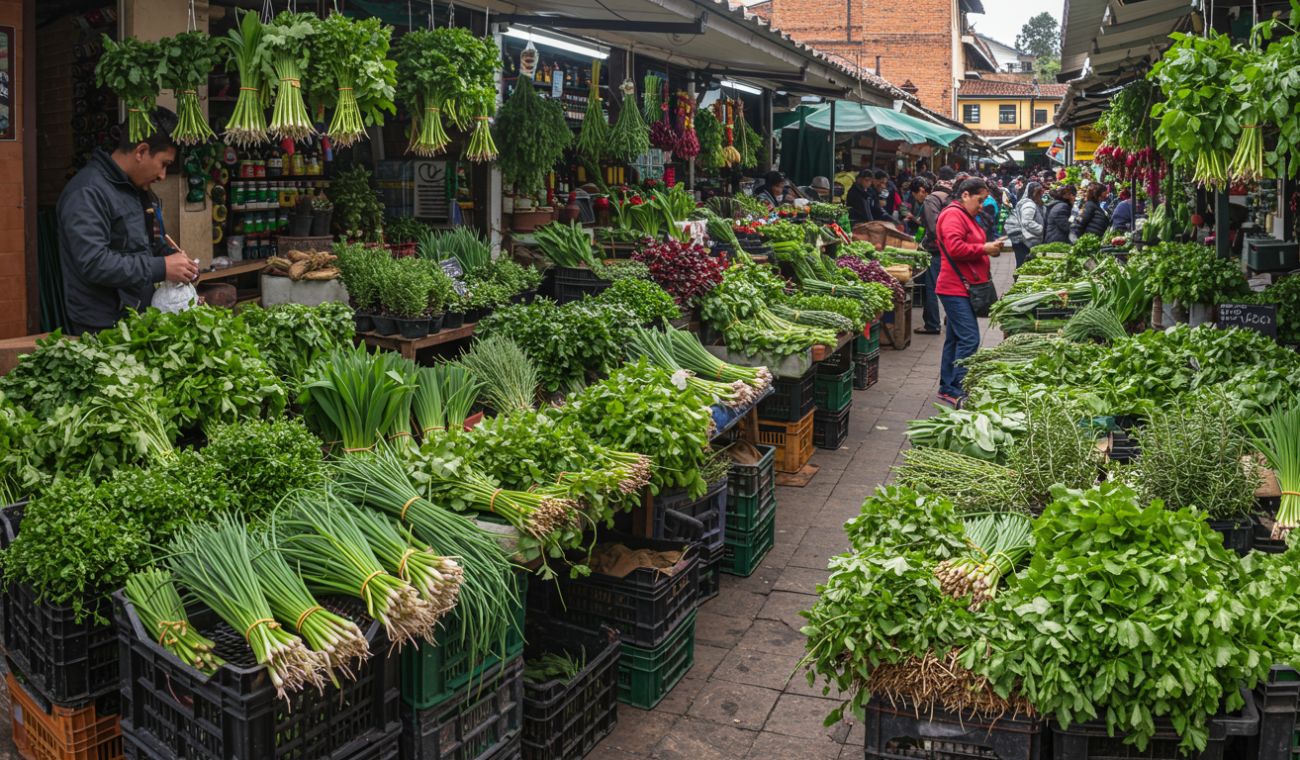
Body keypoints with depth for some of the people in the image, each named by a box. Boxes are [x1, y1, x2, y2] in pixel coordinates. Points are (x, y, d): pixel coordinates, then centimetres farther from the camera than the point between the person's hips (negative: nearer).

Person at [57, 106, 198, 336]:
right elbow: (94, 263, -27)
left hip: (140, 320, 9)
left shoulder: (137, 190, 13)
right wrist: (161, 268, -23)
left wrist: (175, 259, 6)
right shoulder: (87, 193, -17)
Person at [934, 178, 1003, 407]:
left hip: (962, 288, 11)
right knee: (969, 339, -14)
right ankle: (957, 390, -13)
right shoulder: (953, 215, -13)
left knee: (955, 338, 13)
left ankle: (947, 388, 19)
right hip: (956, 288, -11)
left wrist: (990, 248, 12)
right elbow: (955, 248, -24)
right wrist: (984, 248, -16)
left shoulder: (967, 216, 21)